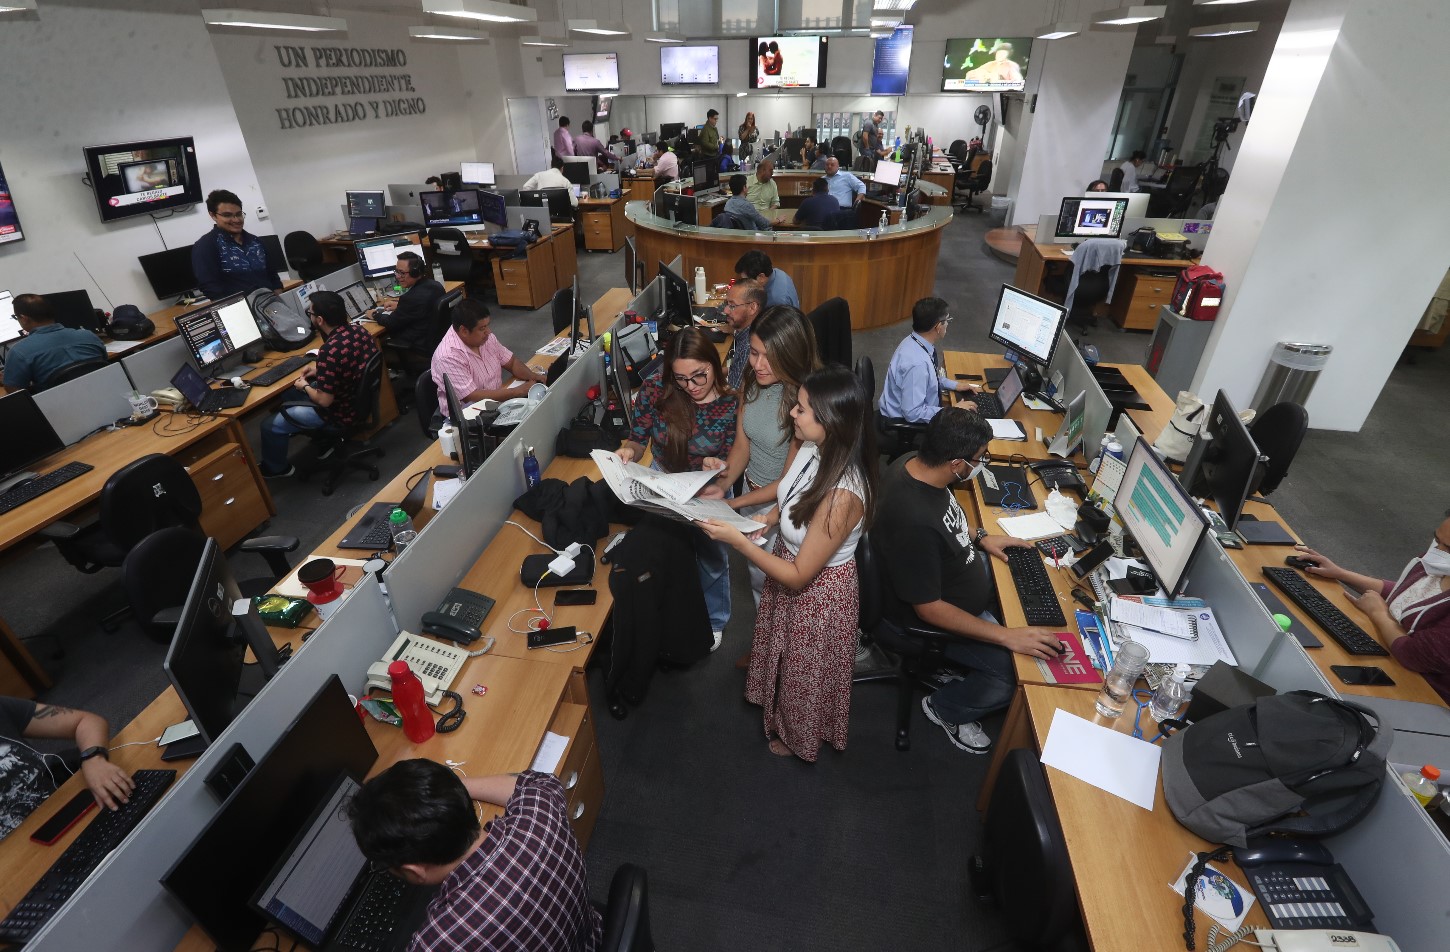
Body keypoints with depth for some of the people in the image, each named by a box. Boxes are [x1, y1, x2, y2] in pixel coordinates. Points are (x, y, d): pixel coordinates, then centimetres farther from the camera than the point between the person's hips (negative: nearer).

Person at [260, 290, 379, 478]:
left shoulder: (329, 350, -34)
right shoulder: (358, 329, -8)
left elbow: (324, 400, -26)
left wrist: (305, 387, -6)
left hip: (340, 412, -8)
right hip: (360, 397, 8)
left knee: (270, 426, 9)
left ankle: (275, 468, 34)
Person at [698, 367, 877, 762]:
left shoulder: (842, 496, -40)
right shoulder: (813, 449, -16)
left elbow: (799, 576, -30)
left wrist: (736, 539, -31)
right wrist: (767, 519, -11)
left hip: (817, 593, -7)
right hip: (791, 565, 8)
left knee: (805, 672, 23)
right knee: (782, 652, 34)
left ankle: (800, 734, 55)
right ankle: (779, 706, 64)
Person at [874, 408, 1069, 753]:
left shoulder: (915, 463, -14)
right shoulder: (914, 522, -41)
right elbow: (929, 609, -31)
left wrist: (979, 538, 1)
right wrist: (1007, 636, -28)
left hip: (944, 577, 9)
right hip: (928, 619, -9)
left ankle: (954, 662, 29)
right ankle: (945, 709, 16)